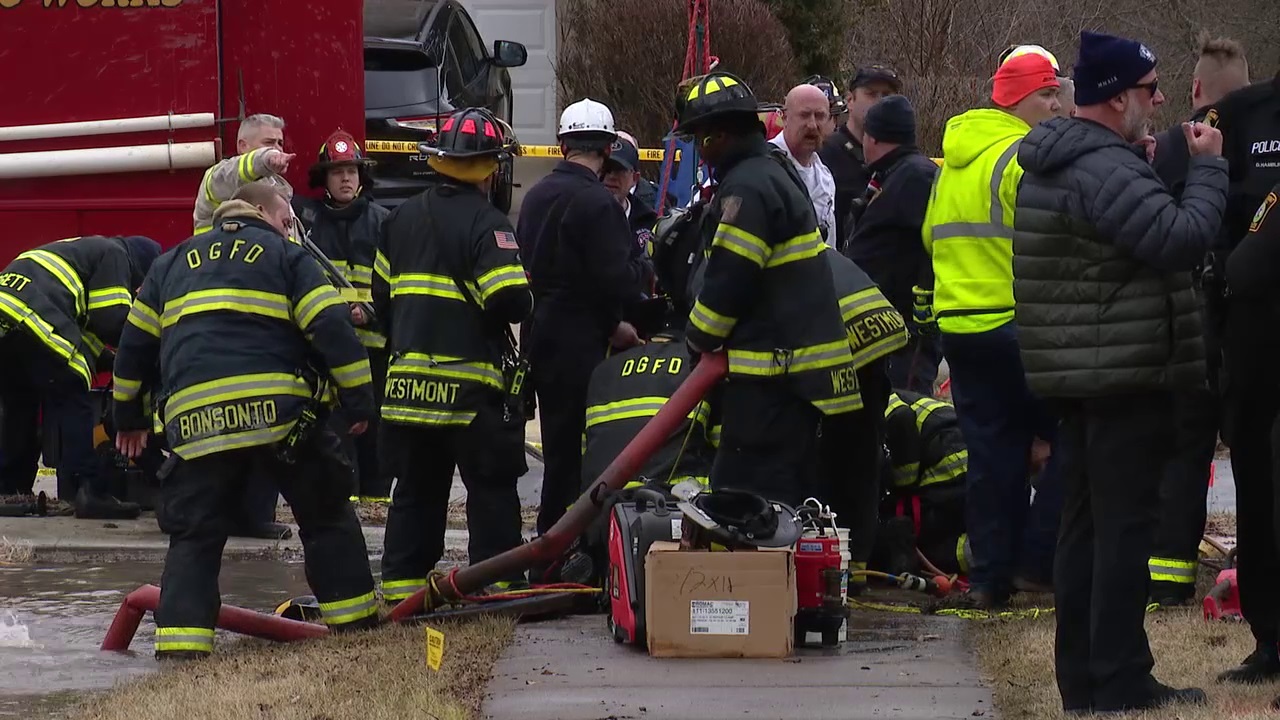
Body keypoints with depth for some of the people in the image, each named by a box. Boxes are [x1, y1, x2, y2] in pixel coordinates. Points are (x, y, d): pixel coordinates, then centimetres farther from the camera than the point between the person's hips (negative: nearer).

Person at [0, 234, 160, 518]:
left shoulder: (84, 250, 36)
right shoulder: (114, 254, 9)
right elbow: (111, 320, 0)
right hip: (32, 319, -9)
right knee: (73, 406, -5)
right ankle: (86, 492, -12)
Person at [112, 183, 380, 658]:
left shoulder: (173, 263, 25)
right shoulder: (285, 255, 11)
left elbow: (135, 343, 27)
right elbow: (331, 328, 0)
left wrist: (129, 417, 36)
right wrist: (359, 400, 2)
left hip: (194, 419, 3)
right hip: (278, 410, -3)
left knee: (194, 534, 8)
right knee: (326, 515, 13)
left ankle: (180, 638, -4)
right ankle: (353, 617, 14)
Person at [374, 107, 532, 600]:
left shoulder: (401, 219, 11)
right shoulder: (486, 223, -13)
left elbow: (382, 298, 16)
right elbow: (511, 300, -21)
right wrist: (523, 303, 2)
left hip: (407, 376, 6)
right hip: (470, 384, -6)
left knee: (416, 487, 14)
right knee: (491, 487, 3)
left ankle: (401, 581, 13)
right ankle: (497, 582, 1)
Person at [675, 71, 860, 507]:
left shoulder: (746, 187, -15)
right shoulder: (776, 173, 20)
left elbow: (729, 276, -18)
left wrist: (700, 339, -2)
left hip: (769, 374, -11)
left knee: (746, 491, -11)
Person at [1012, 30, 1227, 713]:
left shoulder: (1050, 161, 13)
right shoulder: (1106, 170, -20)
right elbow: (1181, 240, -26)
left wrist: (1176, 169, 8)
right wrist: (1208, 169, -13)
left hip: (1073, 374, 10)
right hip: (1124, 373, -10)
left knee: (1084, 521, 13)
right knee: (1125, 527, -5)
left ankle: (1082, 679, 18)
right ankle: (1121, 682, -3)